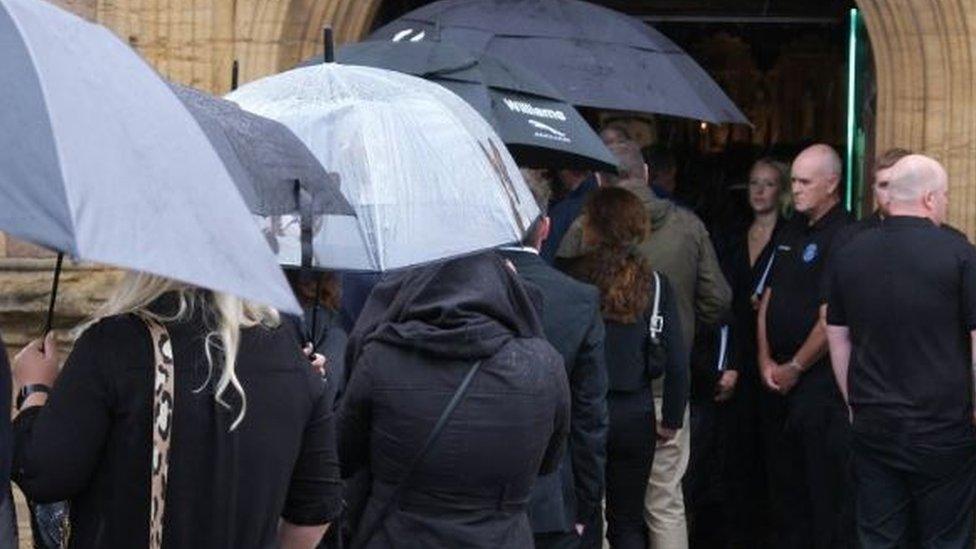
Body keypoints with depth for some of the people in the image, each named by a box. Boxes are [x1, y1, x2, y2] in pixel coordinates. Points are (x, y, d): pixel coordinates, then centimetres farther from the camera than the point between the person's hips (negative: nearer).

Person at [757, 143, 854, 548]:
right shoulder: (792, 230, 13)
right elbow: (768, 297, 15)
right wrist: (765, 360, 4)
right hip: (778, 379, 8)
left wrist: (794, 368, -10)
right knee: (783, 480, 14)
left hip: (820, 379, -8)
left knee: (826, 483, -2)